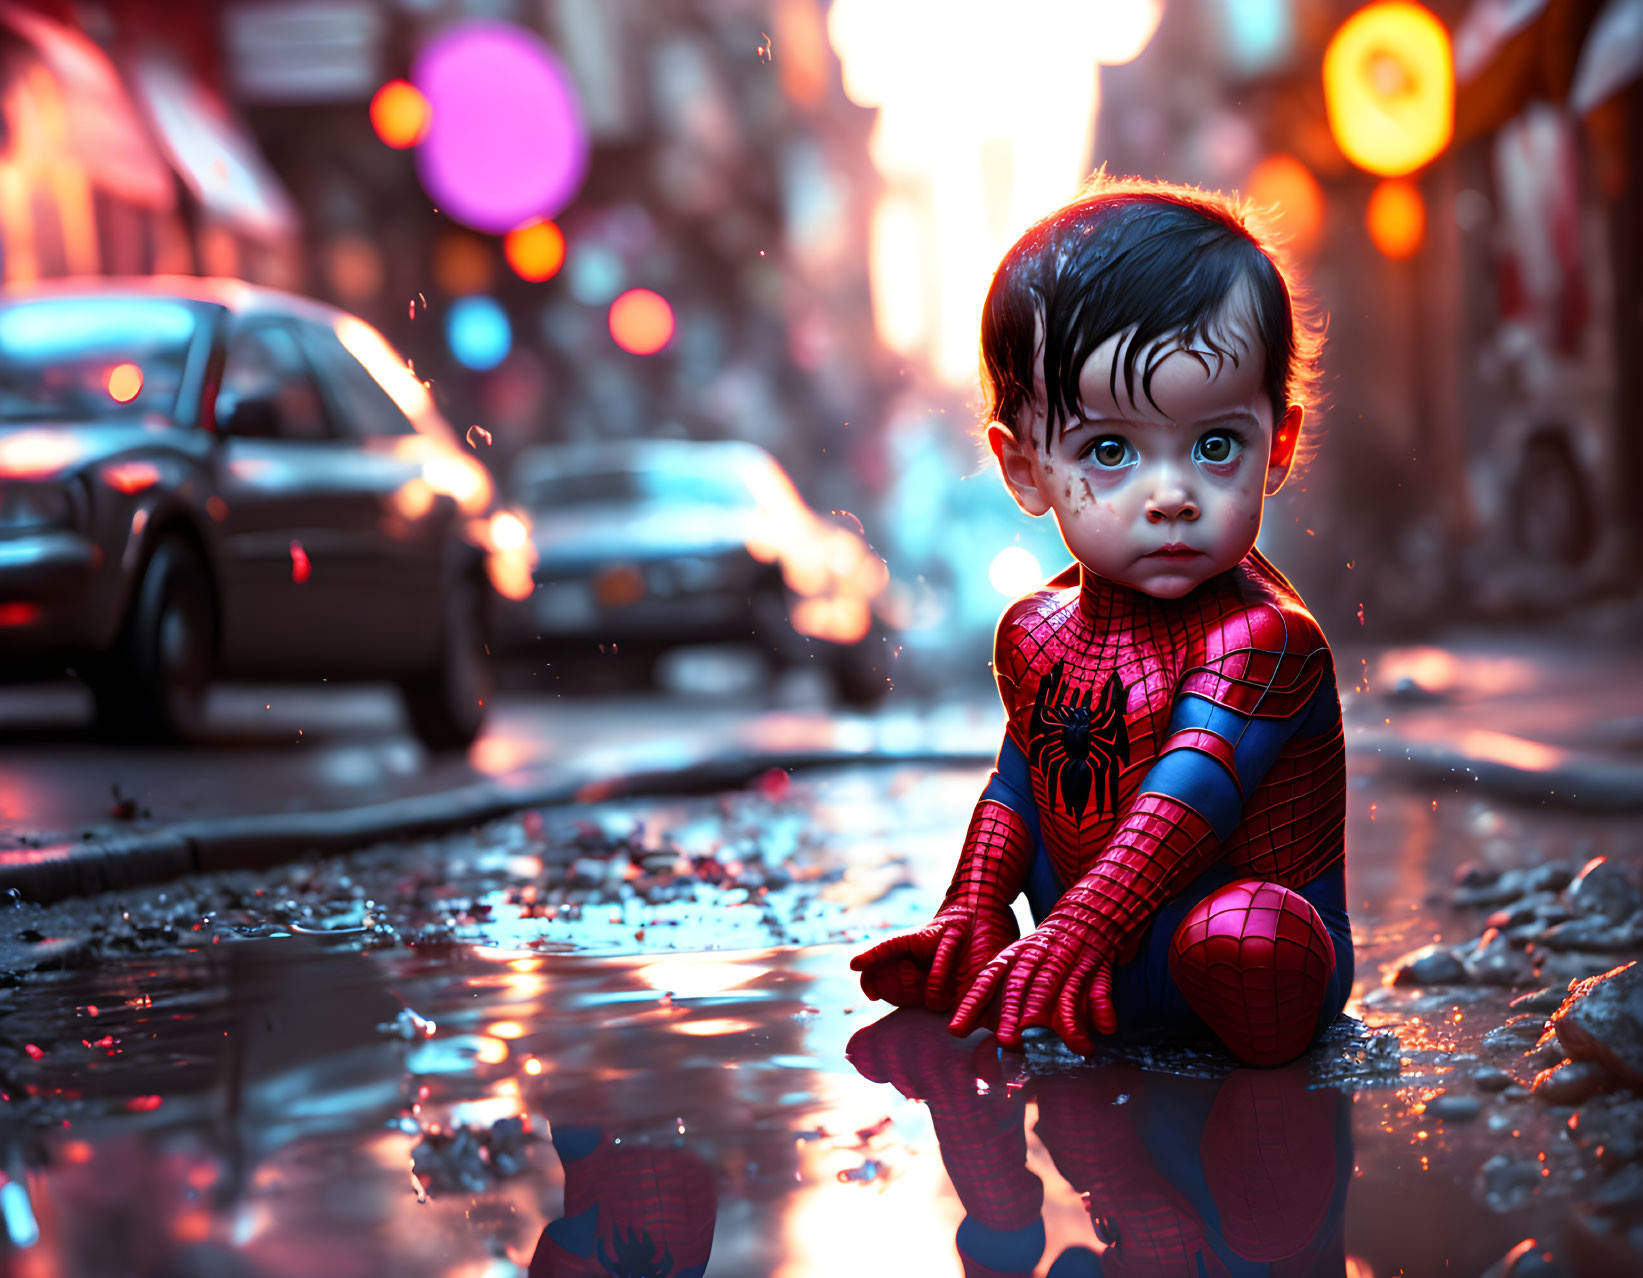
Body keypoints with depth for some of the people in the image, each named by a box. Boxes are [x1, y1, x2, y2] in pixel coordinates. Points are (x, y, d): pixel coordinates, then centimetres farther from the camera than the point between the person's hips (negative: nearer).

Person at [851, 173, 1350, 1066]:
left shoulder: (1259, 637, -21)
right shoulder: (1037, 632, 3)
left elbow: (1181, 809, -31)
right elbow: (1019, 783, 16)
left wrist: (1069, 941, -39)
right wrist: (971, 912, 4)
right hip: (1090, 940, 7)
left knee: (1239, 939, -37)